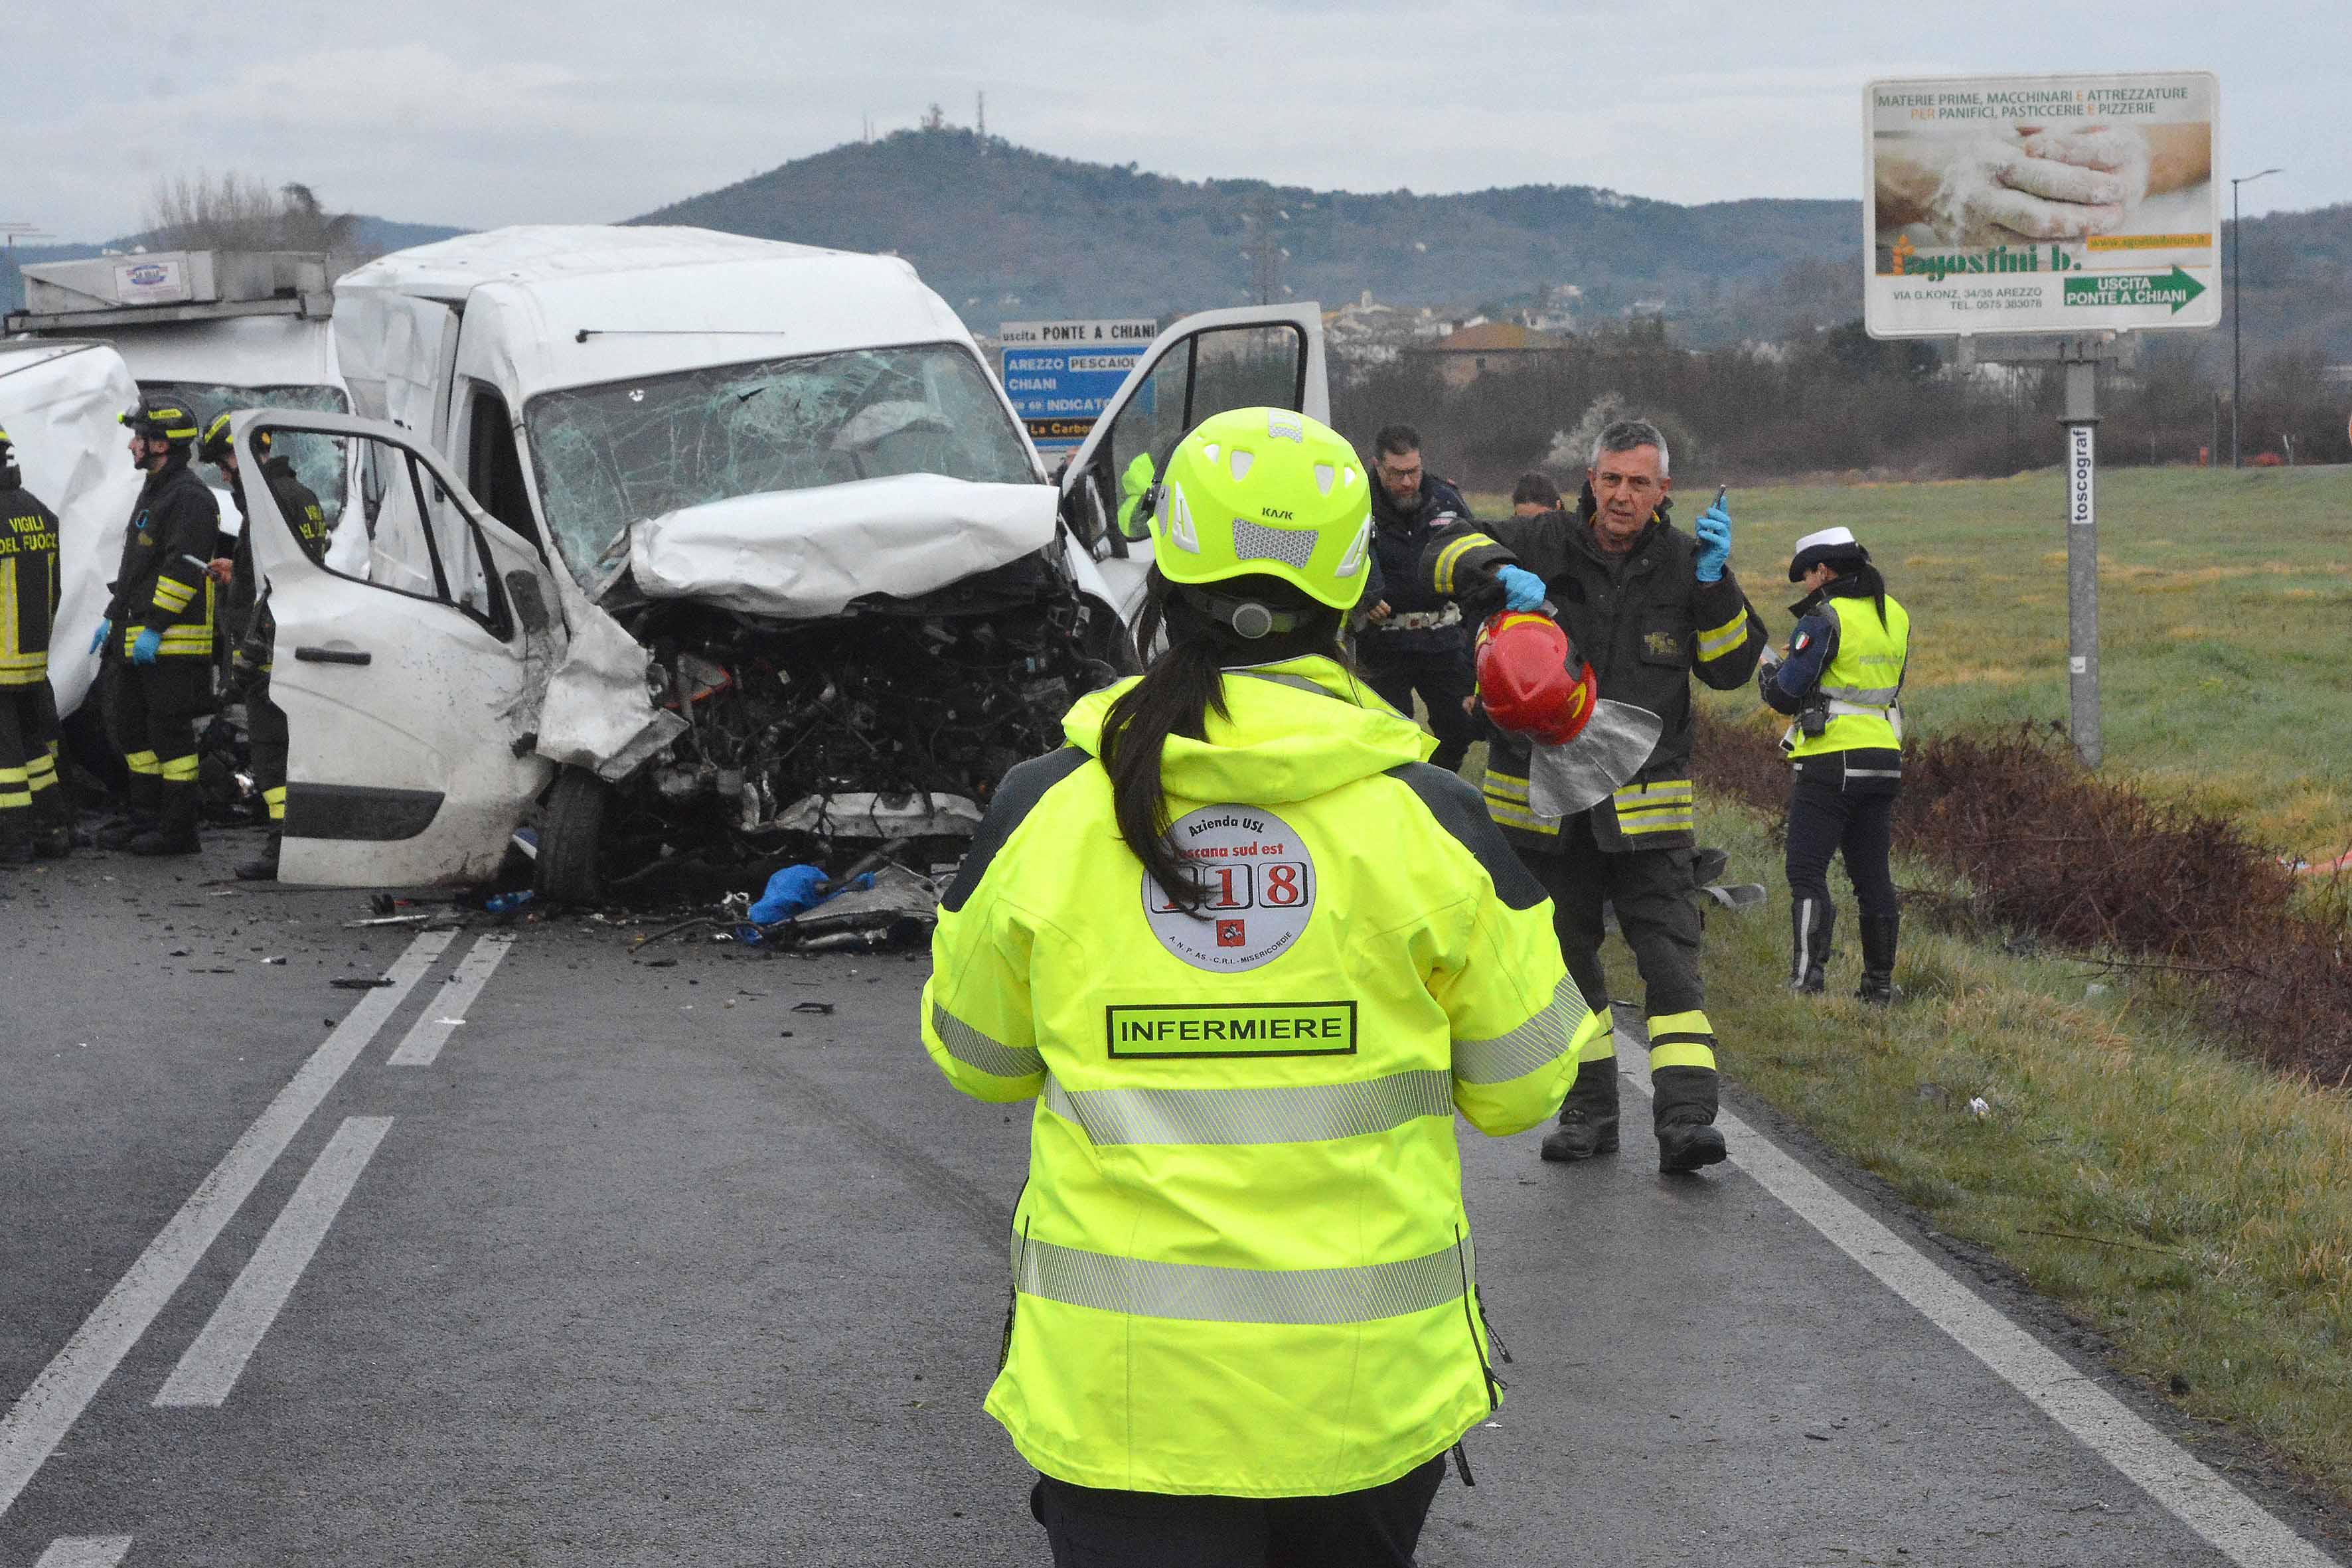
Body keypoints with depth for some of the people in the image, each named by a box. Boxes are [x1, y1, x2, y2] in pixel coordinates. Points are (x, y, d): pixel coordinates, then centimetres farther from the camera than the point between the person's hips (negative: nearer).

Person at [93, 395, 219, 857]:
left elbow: (184, 568, -21)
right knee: (131, 728, 14)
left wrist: (154, 628, -23)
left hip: (172, 643, -10)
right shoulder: (153, 492, 19)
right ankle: (146, 818, 23)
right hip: (136, 640, 10)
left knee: (170, 733, -6)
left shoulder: (189, 497, -14)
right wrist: (113, 619, 21)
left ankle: (178, 831, -1)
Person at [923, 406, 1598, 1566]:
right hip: (1370, 1390, 1)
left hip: (1120, 1389, -1)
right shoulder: (1430, 820, -8)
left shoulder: (1041, 813, -7)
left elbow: (977, 1061, 8)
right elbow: (1520, 1087, 1)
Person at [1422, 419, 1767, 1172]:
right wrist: (1503, 576, -26)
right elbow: (1445, 552, -6)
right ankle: (1590, 1110, 25)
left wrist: (1714, 581, -14)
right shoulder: (1543, 543, -2)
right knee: (1565, 955, 12)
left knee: (1669, 957, -11)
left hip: (1645, 804, -1)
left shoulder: (1683, 562, 2)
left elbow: (1731, 667, 1)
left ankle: (1686, 1117, -15)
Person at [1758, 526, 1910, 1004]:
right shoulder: (1895, 616, 11)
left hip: (1831, 765, -7)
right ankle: (1880, 982, 15)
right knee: (1872, 875, 12)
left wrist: (1766, 676, 11)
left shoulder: (1825, 619, -12)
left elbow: (1785, 695, -11)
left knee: (1807, 874, -4)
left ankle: (1807, 978, -12)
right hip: (1884, 762, 7)